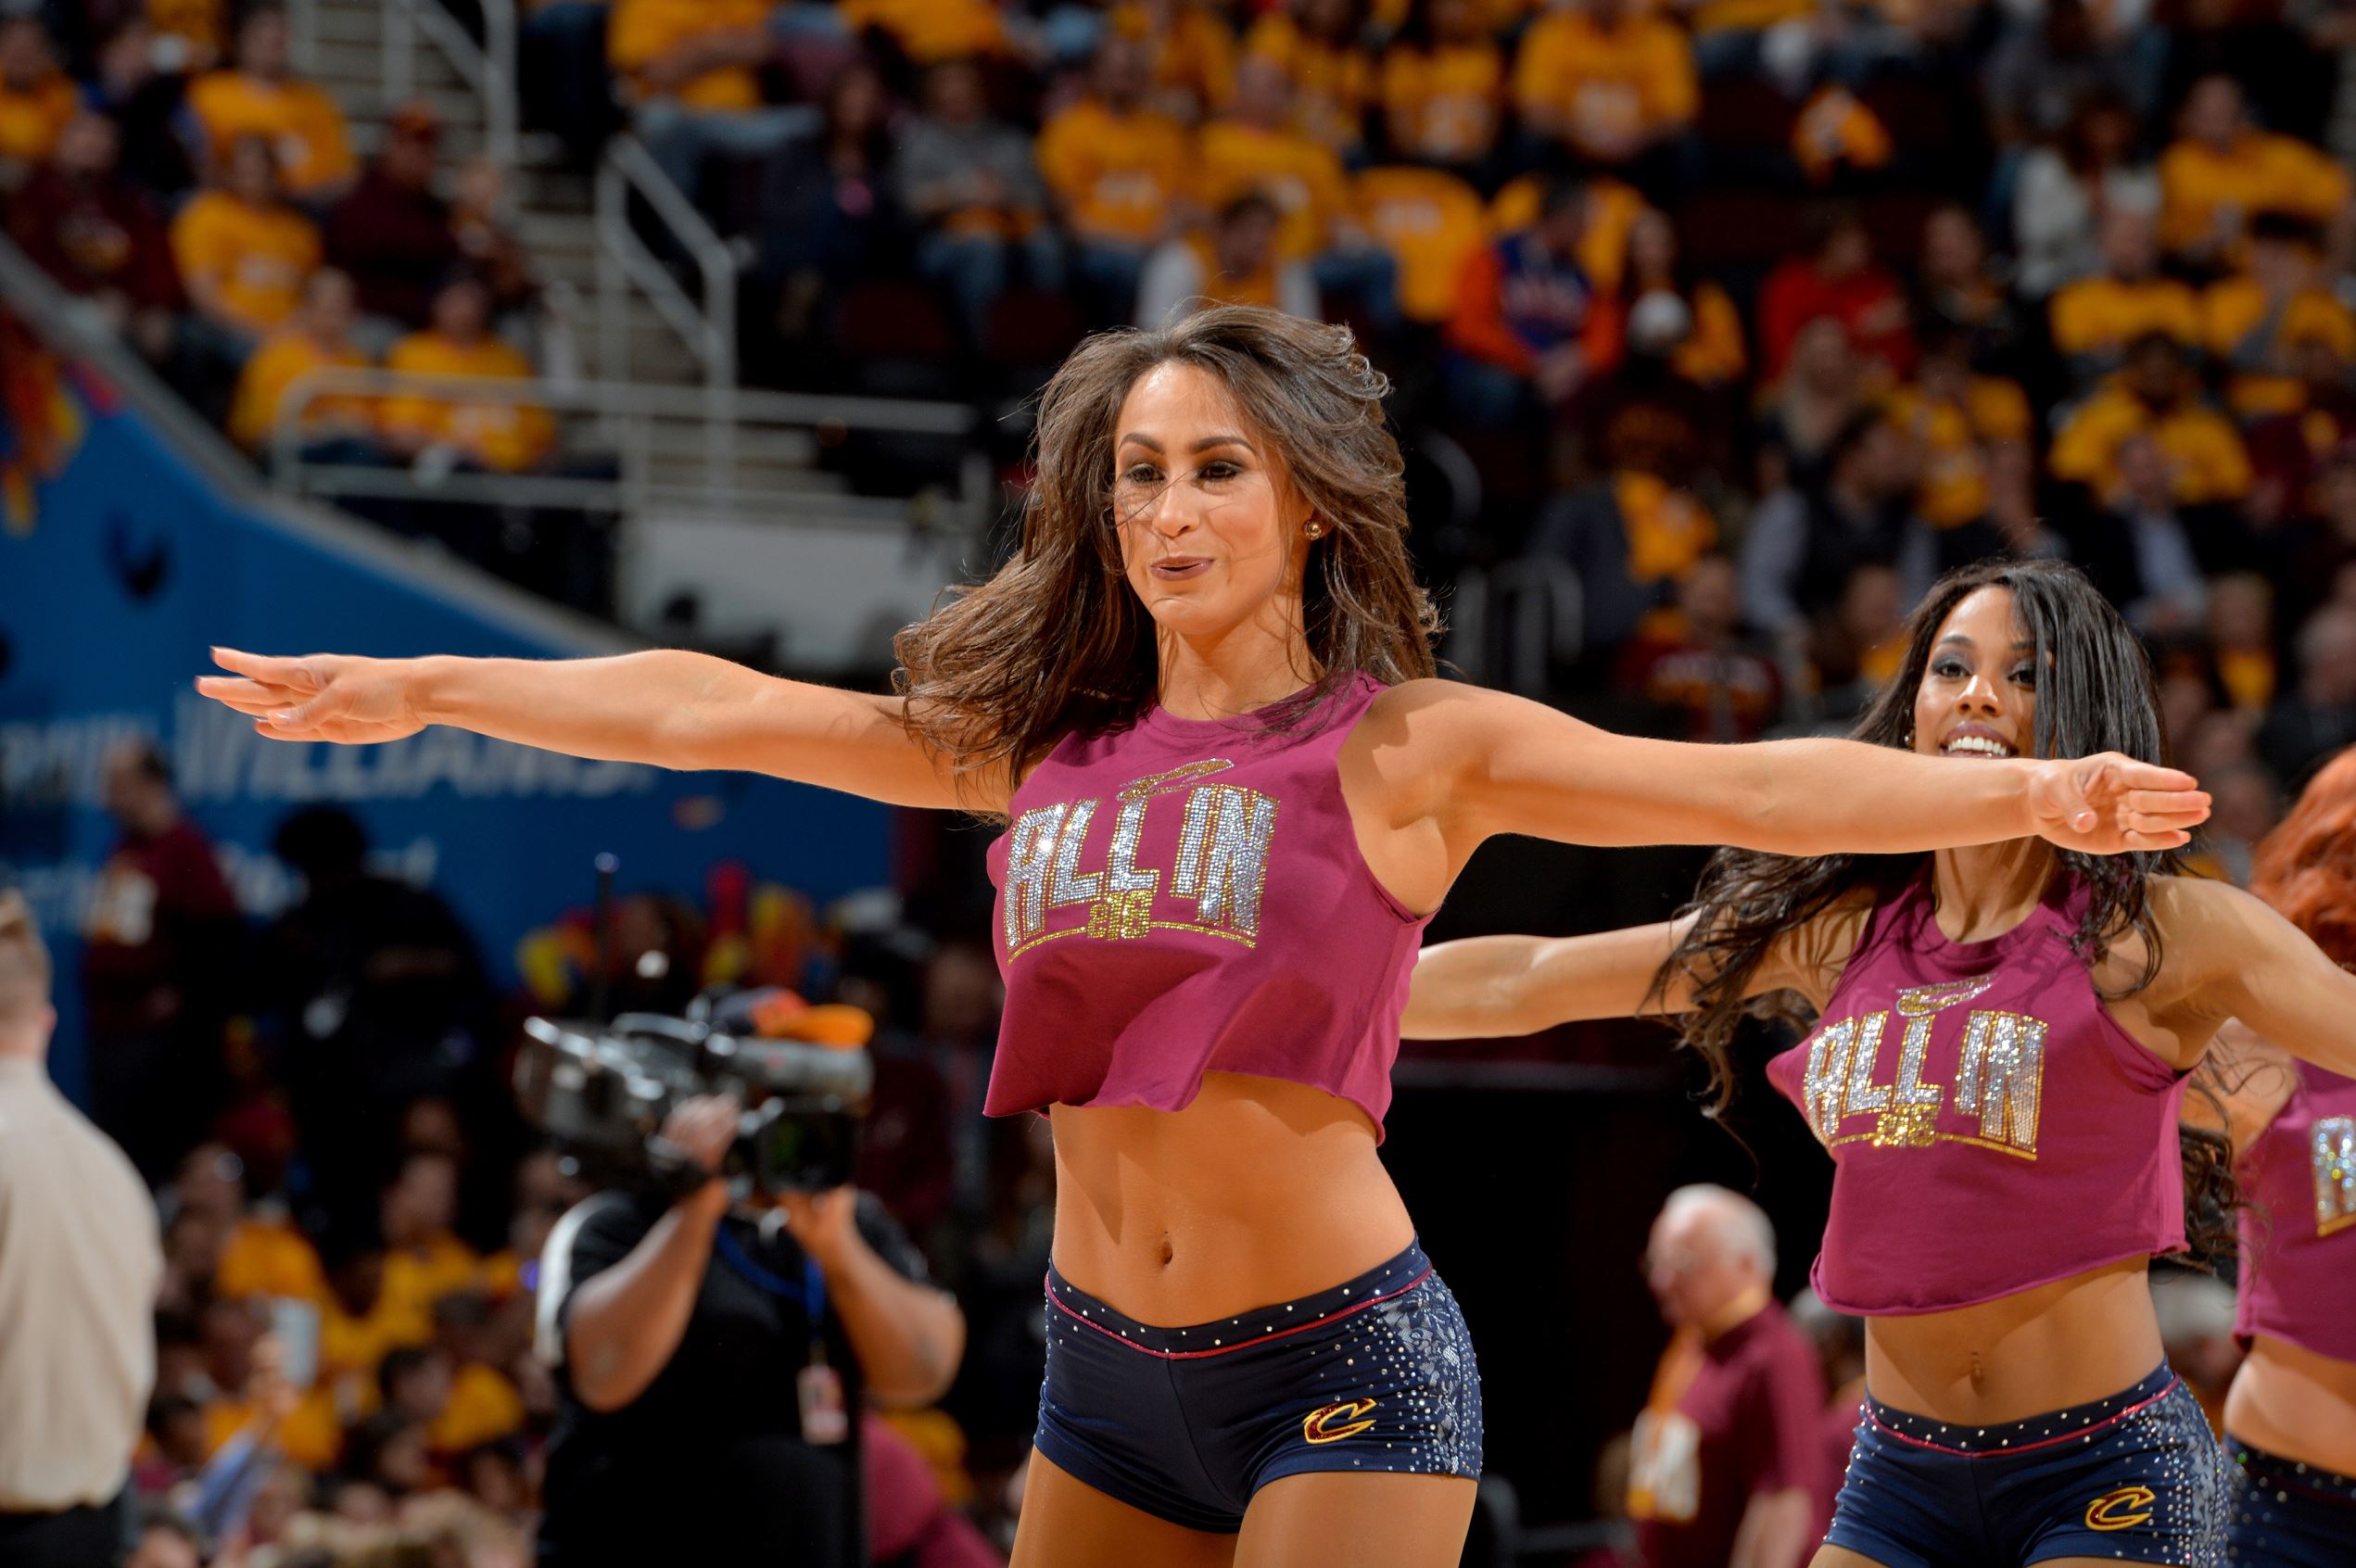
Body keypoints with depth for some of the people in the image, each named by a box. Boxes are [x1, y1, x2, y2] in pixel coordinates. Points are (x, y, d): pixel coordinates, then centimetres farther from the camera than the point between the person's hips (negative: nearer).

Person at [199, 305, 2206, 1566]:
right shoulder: (1043, 746, 9)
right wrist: (415, 690, 19)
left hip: (1344, 1371, -5)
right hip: (1108, 1366, 5)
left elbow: (1744, 785, -15)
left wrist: (2019, 794, -28)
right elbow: (713, 708, 15)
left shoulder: (1402, 749, -5)